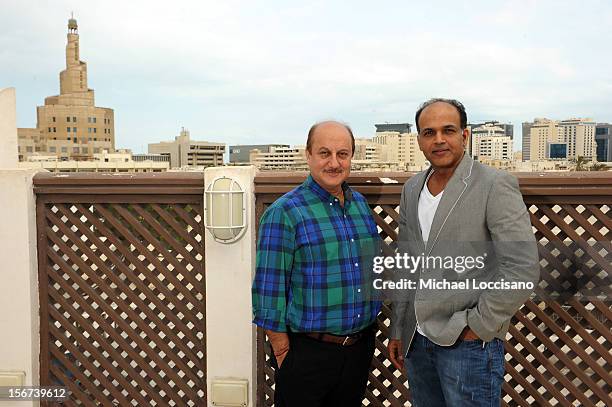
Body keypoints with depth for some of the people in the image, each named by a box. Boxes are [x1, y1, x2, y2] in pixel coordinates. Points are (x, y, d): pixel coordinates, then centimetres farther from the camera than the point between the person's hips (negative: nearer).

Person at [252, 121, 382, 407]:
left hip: (360, 347, 6)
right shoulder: (284, 213, -14)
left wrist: (367, 334, 14)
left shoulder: (360, 203, 6)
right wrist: (282, 353, -12)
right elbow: (269, 291, -13)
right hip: (307, 352, -6)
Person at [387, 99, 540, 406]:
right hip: (418, 342, 6)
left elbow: (523, 268, -16)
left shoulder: (496, 185, -11)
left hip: (468, 344, -5)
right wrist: (398, 331, 14)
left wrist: (477, 327, -13)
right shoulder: (411, 189, 8)